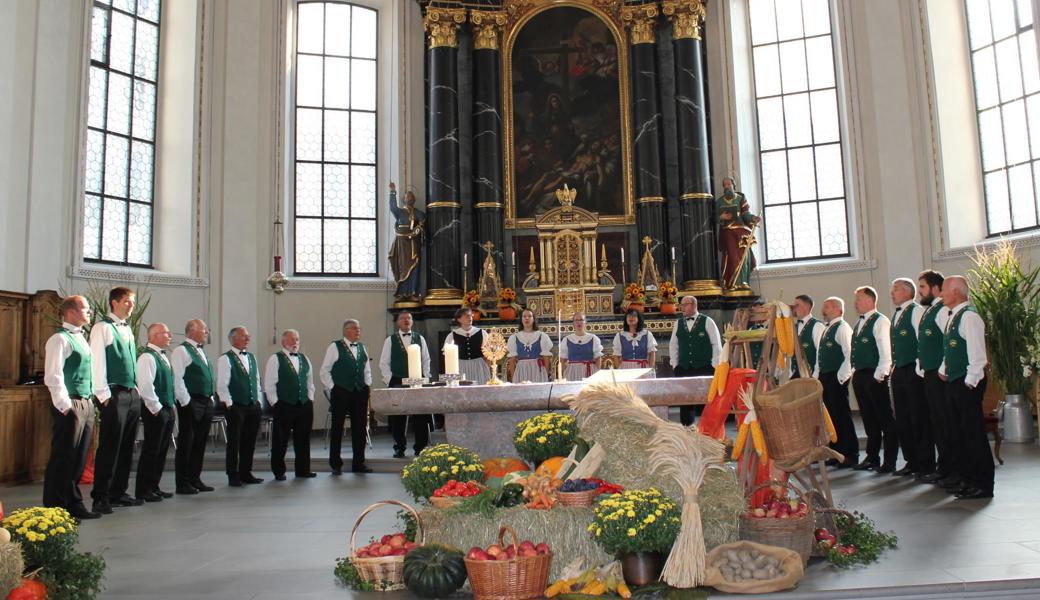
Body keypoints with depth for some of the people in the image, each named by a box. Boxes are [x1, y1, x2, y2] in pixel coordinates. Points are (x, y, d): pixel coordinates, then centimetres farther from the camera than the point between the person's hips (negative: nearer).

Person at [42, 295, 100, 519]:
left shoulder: (81, 338, 18)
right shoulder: (60, 339, -9)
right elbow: (53, 377, -16)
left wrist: (89, 402, 15)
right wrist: (65, 406, -17)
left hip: (86, 403, 8)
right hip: (70, 406, -8)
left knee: (78, 459, 12)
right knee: (62, 458, -3)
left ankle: (73, 504, 20)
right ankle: (55, 508, 5)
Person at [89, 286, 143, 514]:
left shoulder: (128, 329, 18)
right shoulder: (102, 328, -6)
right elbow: (97, 363, -11)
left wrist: (137, 388, 15)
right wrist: (103, 394, -15)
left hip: (132, 394, 8)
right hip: (114, 395, -8)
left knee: (126, 447, 11)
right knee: (109, 447, -5)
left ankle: (118, 493, 20)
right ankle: (101, 497, 3)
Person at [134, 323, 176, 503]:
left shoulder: (164, 357, 17)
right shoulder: (147, 357, -14)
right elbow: (145, 386, -20)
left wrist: (170, 406, 15)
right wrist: (156, 408, -16)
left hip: (167, 409, 9)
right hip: (155, 412, -9)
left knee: (162, 451, 14)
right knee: (151, 451, -3)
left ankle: (153, 486, 23)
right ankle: (143, 491, 6)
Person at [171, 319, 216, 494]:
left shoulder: (202, 351, 18)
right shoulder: (181, 351, -7)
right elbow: (177, 379, -14)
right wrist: (186, 401, -16)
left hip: (206, 403, 8)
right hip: (190, 404, -8)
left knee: (200, 443, 12)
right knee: (186, 443, -2)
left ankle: (195, 480, 20)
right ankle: (183, 483, 5)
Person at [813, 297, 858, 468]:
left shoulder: (843, 328, -8)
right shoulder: (825, 329, 19)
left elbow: (850, 355, -16)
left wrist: (841, 377, -19)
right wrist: (816, 375, 15)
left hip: (837, 379, -9)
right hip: (824, 377, 9)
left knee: (842, 416, -4)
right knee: (830, 416, 10)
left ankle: (850, 455, 4)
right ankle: (836, 453, 18)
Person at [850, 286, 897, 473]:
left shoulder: (880, 321, -9)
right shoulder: (859, 323, 17)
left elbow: (886, 351, -15)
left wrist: (879, 375, -18)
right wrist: (855, 372, 14)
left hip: (875, 376, -8)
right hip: (860, 376, 8)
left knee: (885, 419, -1)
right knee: (869, 419, 13)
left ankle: (889, 462, 4)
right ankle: (872, 458, 21)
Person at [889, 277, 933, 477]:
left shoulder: (916, 311, -9)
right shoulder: (896, 315, 17)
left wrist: (920, 369, -16)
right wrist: (894, 367, 16)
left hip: (914, 371, -9)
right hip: (898, 372, 9)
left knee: (919, 419, -3)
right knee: (902, 420, 11)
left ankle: (926, 464, 5)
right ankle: (911, 462, 20)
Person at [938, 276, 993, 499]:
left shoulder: (969, 316, -15)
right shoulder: (952, 317, 14)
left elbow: (977, 354, -19)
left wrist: (970, 382, -19)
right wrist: (943, 370, 13)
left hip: (967, 383, -9)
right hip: (954, 382, 10)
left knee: (974, 432, -3)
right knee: (960, 433, 14)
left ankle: (983, 484, 5)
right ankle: (967, 479, 24)